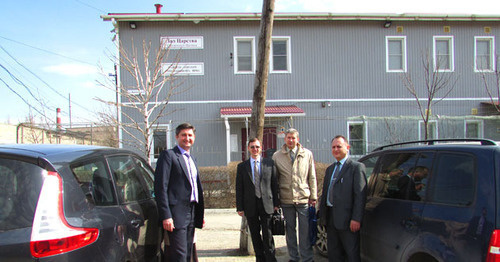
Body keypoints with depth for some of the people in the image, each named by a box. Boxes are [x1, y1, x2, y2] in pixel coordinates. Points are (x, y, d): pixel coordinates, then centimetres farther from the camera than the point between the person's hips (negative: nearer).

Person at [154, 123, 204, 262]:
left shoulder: (192, 159, 20)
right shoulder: (168, 155, -5)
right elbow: (160, 187, -12)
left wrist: (200, 214, 16)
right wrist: (166, 216, -18)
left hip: (191, 214, 8)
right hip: (177, 213, -8)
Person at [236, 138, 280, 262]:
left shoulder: (269, 163, 4)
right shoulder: (242, 166, 5)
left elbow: (275, 184, 5)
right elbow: (239, 188, 4)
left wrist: (276, 203, 2)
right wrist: (240, 207, 0)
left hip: (266, 204, -1)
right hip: (250, 206, 1)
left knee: (268, 235, -1)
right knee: (255, 235, 10)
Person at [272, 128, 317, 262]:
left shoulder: (307, 154, 5)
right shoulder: (277, 156, 5)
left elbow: (312, 177, 6)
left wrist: (313, 196, 3)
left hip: (303, 198, -1)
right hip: (286, 199, 1)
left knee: (305, 231, 0)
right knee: (290, 230, 10)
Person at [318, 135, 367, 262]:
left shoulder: (357, 167, -6)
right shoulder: (330, 169, 18)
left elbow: (360, 195, -12)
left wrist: (356, 219, -18)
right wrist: (322, 215, 11)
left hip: (346, 218, -7)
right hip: (331, 218, 7)